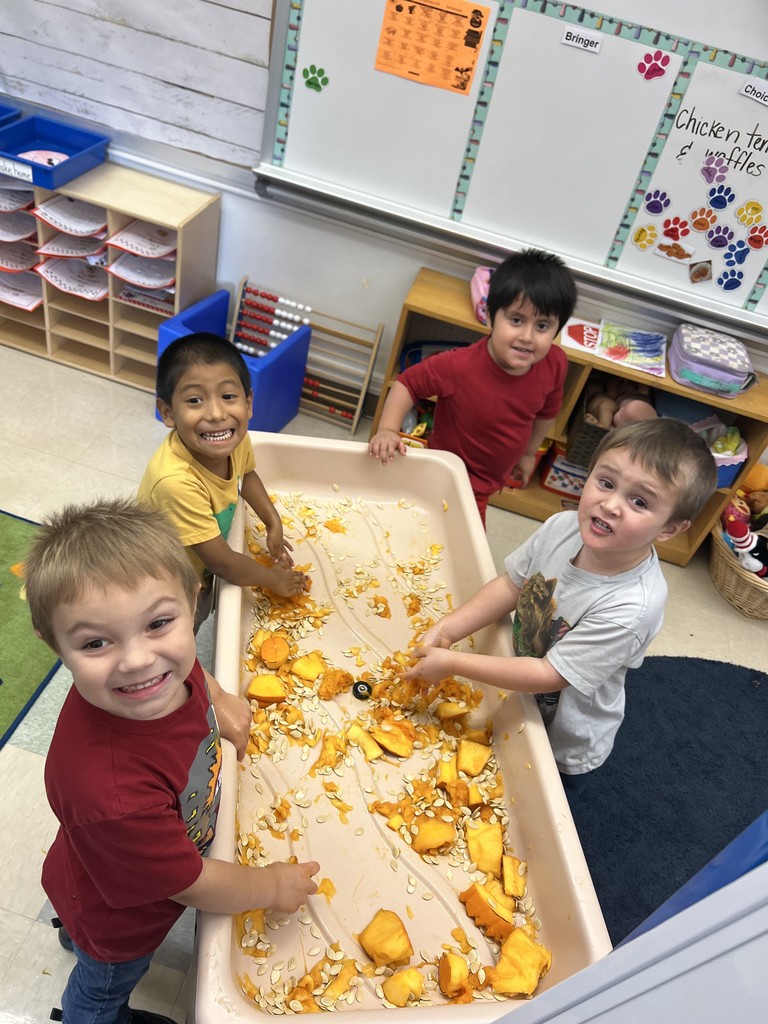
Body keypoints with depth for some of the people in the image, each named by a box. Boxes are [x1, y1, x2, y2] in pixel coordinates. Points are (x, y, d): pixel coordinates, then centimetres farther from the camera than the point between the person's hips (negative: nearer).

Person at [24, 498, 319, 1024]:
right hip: (118, 923, -5)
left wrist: (217, 699, -9)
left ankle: (74, 932, 72)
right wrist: (273, 886, -15)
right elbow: (191, 884, -30)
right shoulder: (110, 788, -50)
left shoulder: (166, 661, -31)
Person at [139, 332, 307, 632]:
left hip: (198, 572, 6)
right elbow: (222, 562, -31)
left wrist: (274, 523, -2)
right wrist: (275, 579, -16)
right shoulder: (176, 482, -44)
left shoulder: (235, 440, -23)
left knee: (193, 627, 33)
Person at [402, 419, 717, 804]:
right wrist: (446, 630, -18)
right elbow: (511, 585, -7)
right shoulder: (562, 527, -22)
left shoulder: (632, 607, -39)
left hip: (566, 747, -5)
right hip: (516, 706, 5)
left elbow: (549, 675, -32)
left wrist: (453, 663, -30)